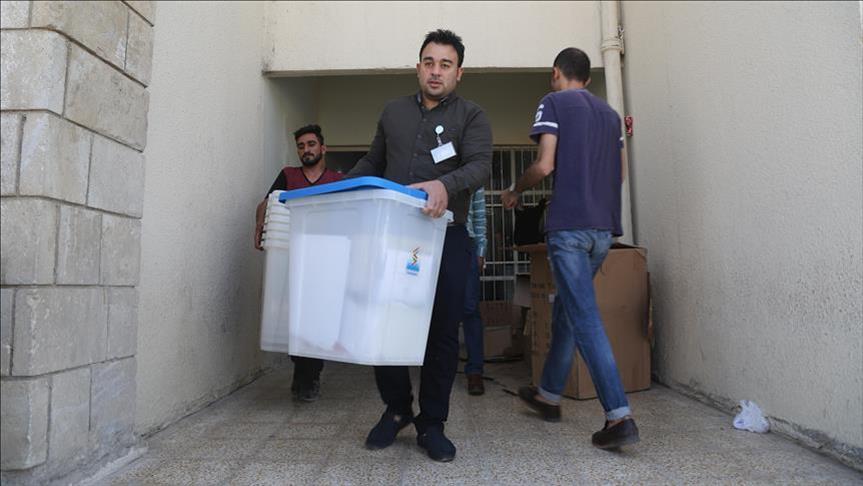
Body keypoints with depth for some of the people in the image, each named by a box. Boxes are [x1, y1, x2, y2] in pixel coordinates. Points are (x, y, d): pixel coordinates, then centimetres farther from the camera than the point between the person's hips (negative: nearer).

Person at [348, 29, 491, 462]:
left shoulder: (471, 117, 6)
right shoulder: (393, 112, 17)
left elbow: (480, 166, -11)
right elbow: (372, 162, 26)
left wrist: (445, 185, -32)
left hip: (445, 236, -2)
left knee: (442, 331, 2)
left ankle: (431, 424, 19)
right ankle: (396, 408, 25)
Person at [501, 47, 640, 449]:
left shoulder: (554, 103, 0)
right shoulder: (609, 113, 19)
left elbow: (545, 165, -11)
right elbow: (620, 172, 19)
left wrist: (515, 191, 5)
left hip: (569, 225, -7)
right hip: (604, 226, 7)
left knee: (585, 318, -7)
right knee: (566, 309, 16)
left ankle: (619, 416, -10)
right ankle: (548, 394, 28)